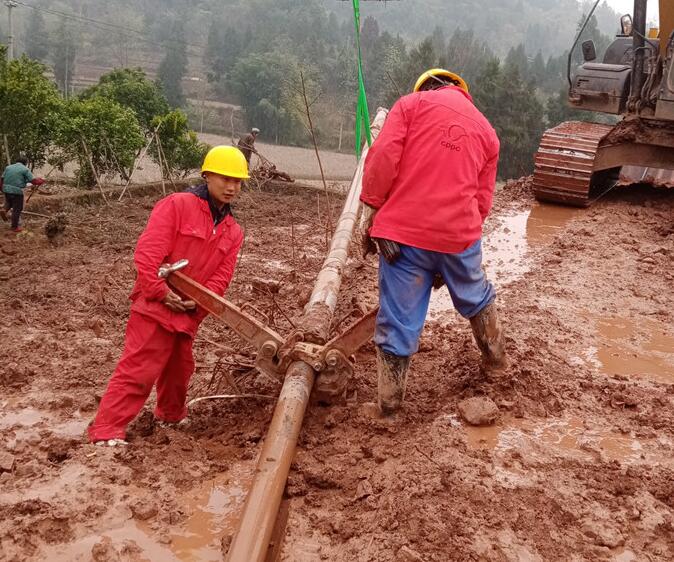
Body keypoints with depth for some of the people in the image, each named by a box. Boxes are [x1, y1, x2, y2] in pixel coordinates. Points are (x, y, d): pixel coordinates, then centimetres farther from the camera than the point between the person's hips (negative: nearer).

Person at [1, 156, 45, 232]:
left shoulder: (8, 168, 11)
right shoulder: (25, 170, -5)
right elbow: (34, 181, -10)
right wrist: (41, 181, 9)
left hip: (6, 190, 6)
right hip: (17, 192, -6)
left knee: (9, 202, 35)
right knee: (17, 210, 7)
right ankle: (15, 227, 14)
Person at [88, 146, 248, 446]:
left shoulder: (233, 232, 10)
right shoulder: (177, 205, -11)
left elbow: (222, 276, 4)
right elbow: (147, 252, -18)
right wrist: (162, 292, -21)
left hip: (188, 313, 7)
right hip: (155, 306, -7)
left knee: (179, 368, 23)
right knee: (138, 370, -10)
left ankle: (171, 415, 46)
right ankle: (105, 431, -5)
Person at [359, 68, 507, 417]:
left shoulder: (411, 103, 8)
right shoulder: (487, 131, 19)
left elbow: (382, 157, -7)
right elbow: (482, 200, 15)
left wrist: (370, 213, -1)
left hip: (404, 231, -3)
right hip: (459, 234, 3)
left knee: (398, 320, 6)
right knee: (476, 299, 28)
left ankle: (389, 403, 14)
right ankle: (495, 358, 50)